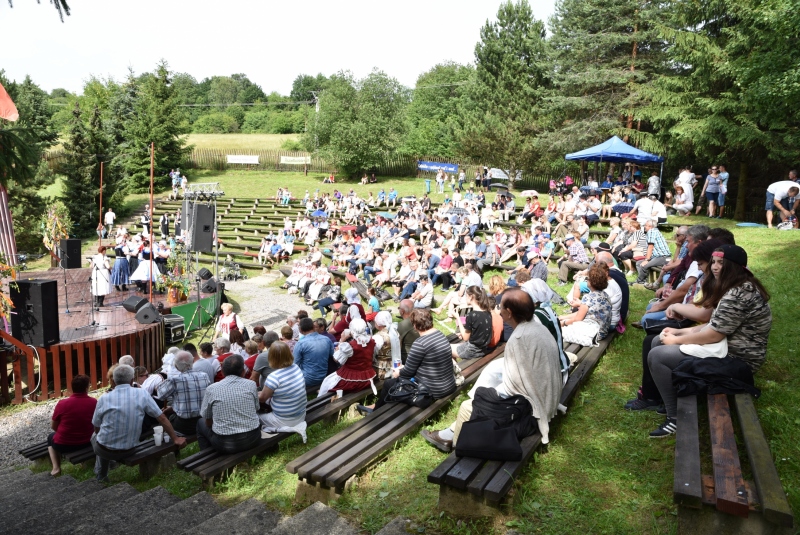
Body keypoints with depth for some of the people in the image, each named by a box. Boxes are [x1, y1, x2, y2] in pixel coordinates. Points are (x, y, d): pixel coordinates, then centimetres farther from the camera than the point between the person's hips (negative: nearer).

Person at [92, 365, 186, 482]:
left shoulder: (104, 398, -11)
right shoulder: (142, 394, -11)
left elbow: (96, 428, 1)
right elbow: (162, 418, -9)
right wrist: (176, 439, 1)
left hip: (105, 451, -2)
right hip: (129, 451, 2)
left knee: (95, 436, 34)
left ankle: (100, 476, 45)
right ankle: (102, 475, 44)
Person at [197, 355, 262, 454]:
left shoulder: (211, 389, -5)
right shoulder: (251, 384, -2)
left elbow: (208, 421, 4)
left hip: (224, 443, -1)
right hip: (252, 439, 2)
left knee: (200, 423, 27)